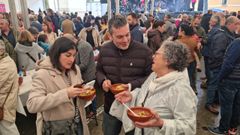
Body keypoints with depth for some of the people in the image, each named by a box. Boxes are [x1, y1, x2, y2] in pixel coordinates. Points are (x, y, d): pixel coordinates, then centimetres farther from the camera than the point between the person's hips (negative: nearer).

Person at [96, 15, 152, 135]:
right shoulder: (104, 50, -2)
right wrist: (103, 81, -11)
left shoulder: (144, 51, -15)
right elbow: (99, 70, 11)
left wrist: (133, 85, -23)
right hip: (111, 106, 4)